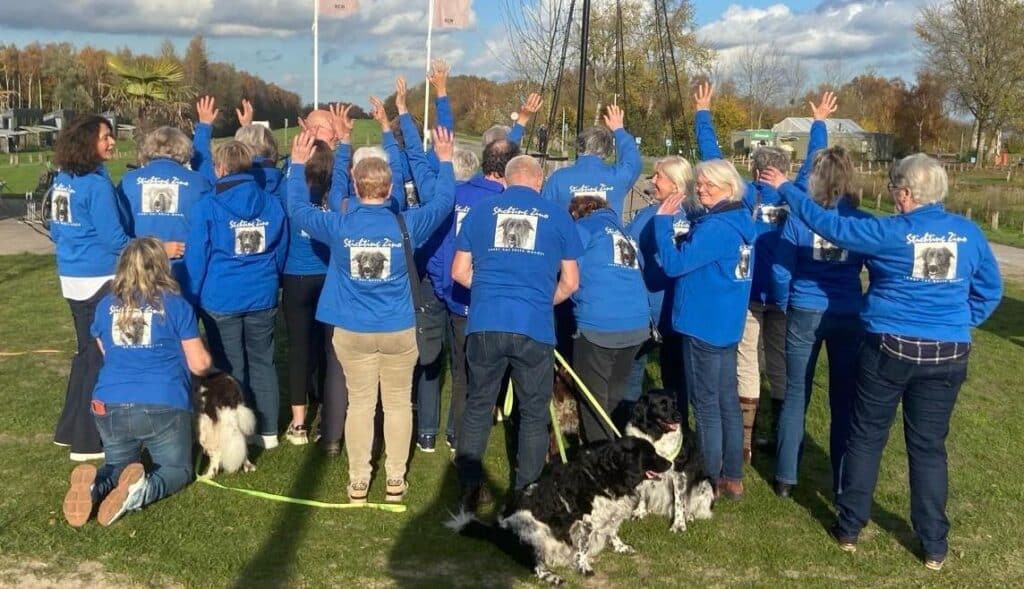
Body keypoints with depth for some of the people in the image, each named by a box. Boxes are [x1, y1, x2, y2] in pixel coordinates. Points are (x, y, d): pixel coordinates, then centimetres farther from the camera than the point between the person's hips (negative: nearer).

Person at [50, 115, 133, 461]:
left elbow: (56, 231, 16)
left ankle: (70, 430, 29)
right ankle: (87, 442, 9)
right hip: (99, 280, -9)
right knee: (100, 358, 2)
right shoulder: (97, 184, -19)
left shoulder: (62, 180, 7)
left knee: (87, 351, 20)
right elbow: (115, 240, -20)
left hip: (72, 277, 9)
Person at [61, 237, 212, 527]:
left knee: (119, 465, 26)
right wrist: (205, 356, 24)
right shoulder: (177, 304, 0)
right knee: (178, 469, 16)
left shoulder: (106, 305, 12)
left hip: (110, 406, 4)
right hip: (164, 406, -3)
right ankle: (142, 489, -19)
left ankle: (94, 485, -10)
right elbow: (199, 364, 2)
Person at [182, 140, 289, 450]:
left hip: (221, 300, -3)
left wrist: (192, 297, 1)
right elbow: (281, 252, 11)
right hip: (262, 298, 3)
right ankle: (267, 431, 20)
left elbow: (196, 257, -8)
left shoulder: (207, 207, -10)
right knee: (263, 363, 14)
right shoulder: (272, 205, 2)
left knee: (230, 368, 7)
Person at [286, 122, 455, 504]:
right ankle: (395, 480, 19)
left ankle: (358, 482, 17)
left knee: (360, 403, 11)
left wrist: (298, 164, 15)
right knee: (398, 403, 12)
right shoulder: (406, 225, -12)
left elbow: (298, 208, 6)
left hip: (352, 332, 1)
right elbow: (443, 201, 3)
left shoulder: (338, 227, -11)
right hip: (399, 331, 0)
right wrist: (445, 161, 14)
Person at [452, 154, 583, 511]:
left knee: (477, 408, 15)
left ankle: (469, 491, 17)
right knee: (534, 413, 13)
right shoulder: (557, 215, 7)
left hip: (485, 324, 1)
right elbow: (570, 283, 8)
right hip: (535, 327, -1)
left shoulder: (481, 209, 9)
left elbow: (459, 272, 11)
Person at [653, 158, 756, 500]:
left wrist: (663, 221, -18)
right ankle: (732, 478, 21)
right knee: (727, 401, 14)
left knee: (706, 406, 0)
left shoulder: (715, 227, -20)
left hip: (704, 325, -9)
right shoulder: (743, 222, 10)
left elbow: (674, 264, -23)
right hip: (727, 324, 9)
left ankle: (710, 481, 10)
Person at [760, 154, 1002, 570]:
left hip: (889, 348, -3)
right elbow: (990, 289, 11)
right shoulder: (969, 233, 0)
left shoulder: (890, 233, -13)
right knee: (929, 446, 12)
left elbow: (828, 224, -7)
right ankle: (934, 545, 18)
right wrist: (962, 323, 17)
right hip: (947, 355, 3)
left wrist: (785, 188, 3)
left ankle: (849, 529, 20)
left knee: (866, 438, 11)